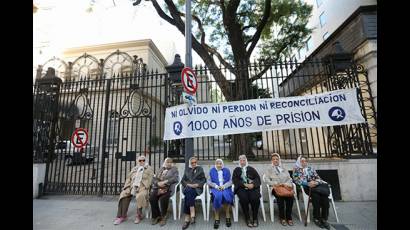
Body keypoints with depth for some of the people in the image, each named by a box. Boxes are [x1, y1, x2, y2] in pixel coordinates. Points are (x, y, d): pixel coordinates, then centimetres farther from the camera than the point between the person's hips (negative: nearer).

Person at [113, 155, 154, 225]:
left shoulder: (149, 169, 8)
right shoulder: (134, 169, 23)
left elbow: (149, 180, -2)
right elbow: (128, 178, 17)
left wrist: (140, 188, -14)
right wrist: (127, 187, -1)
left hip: (143, 187, -4)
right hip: (132, 186, 5)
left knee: (140, 196, -33)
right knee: (124, 194, -21)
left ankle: (139, 215, -14)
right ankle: (121, 216, -12)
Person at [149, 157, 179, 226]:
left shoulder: (174, 169, 8)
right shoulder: (161, 169, 20)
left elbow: (176, 178, -9)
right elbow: (154, 179, 12)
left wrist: (164, 182, -17)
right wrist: (158, 183, -10)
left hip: (168, 189, -4)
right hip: (158, 188, 4)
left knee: (163, 199, -31)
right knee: (152, 198, -23)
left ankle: (163, 217, -6)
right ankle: (156, 216, -1)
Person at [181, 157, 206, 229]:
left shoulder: (200, 169, 18)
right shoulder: (187, 170, 24)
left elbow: (204, 180, 9)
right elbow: (182, 180, 15)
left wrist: (197, 184, -8)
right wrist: (188, 184, -6)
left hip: (197, 188, -2)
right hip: (187, 188, 2)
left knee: (189, 193, -33)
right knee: (188, 192, -34)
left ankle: (187, 219, -32)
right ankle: (192, 215, -36)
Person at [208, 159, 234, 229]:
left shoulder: (227, 170, 14)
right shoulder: (212, 170, 13)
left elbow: (230, 181, 7)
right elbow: (209, 181, 5)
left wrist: (224, 186, -11)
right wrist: (216, 186, -11)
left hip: (225, 188, 1)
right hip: (215, 188, 0)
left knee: (226, 195, -33)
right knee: (218, 196, -33)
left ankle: (228, 216, -18)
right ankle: (216, 218, -23)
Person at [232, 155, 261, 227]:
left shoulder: (251, 169, 21)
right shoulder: (236, 169, 18)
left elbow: (257, 178, 9)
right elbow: (235, 180, 4)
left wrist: (253, 184, -12)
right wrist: (244, 184, -10)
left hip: (252, 187, 1)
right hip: (241, 187, -1)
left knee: (255, 198, -29)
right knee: (244, 198, -31)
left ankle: (255, 218, -9)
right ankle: (247, 218, -13)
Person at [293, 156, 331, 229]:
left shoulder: (311, 169, 25)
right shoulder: (296, 169, 12)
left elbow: (318, 177, 15)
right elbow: (296, 180, -2)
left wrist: (316, 182, -9)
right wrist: (308, 183, -14)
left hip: (315, 185, 4)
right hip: (305, 187, -4)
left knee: (324, 195, -28)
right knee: (316, 196, -33)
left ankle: (324, 218, -20)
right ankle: (316, 218, -18)